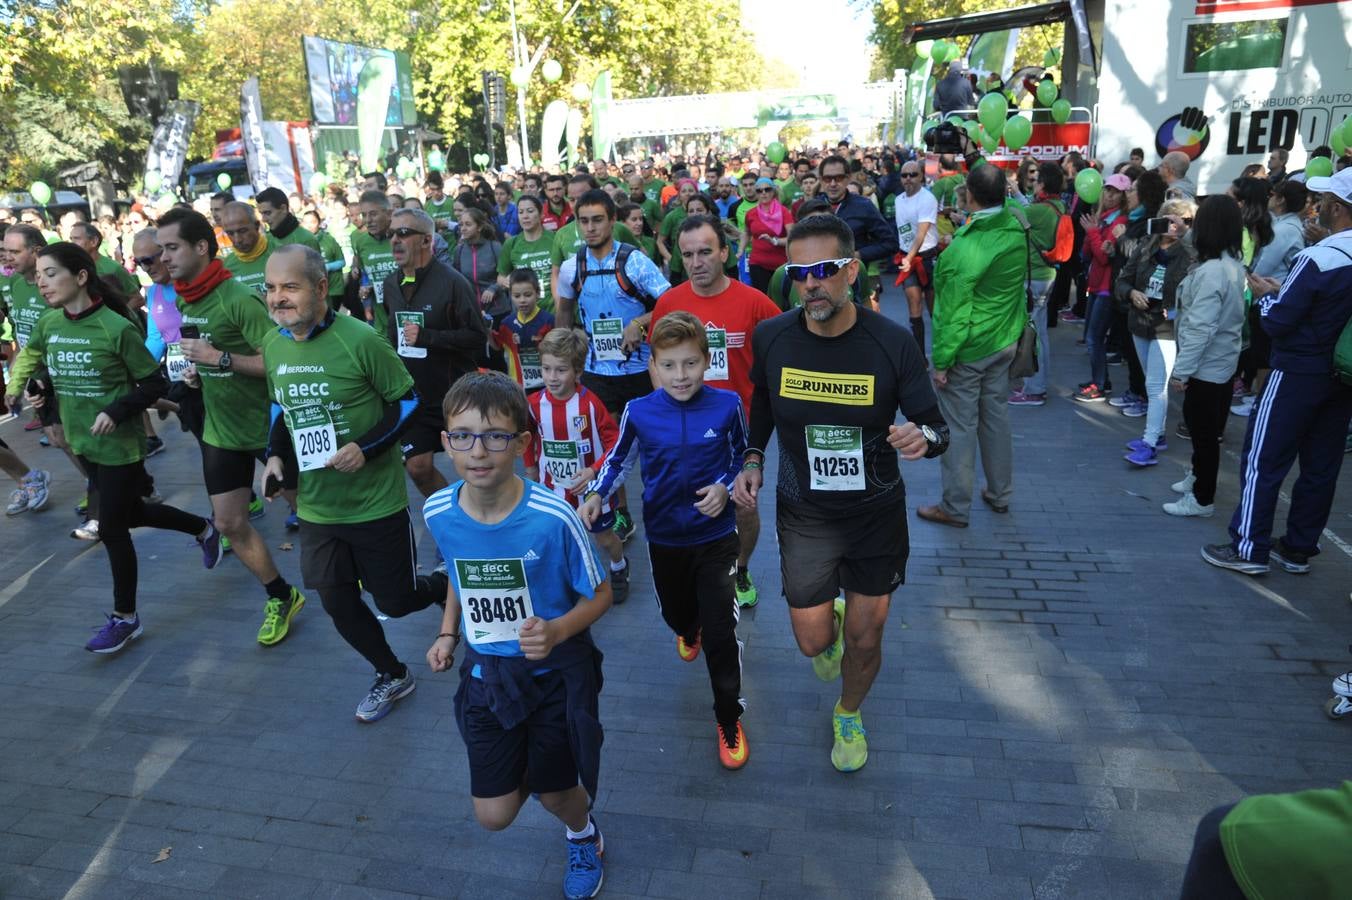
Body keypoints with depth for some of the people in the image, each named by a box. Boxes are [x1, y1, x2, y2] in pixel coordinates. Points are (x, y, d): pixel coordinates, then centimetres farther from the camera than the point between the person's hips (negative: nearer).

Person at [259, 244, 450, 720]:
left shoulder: (360, 340, -18)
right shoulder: (273, 345, 0)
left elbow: (407, 401, -11)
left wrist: (366, 448, -23)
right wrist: (275, 456, 0)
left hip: (375, 502, -5)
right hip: (316, 507, 6)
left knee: (395, 601, 6)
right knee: (338, 604, 10)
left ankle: (446, 586, 41)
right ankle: (392, 676, 34)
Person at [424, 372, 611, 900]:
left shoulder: (553, 518, -26)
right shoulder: (438, 513, -12)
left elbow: (599, 594, -13)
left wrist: (557, 631, -30)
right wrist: (448, 633, -1)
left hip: (557, 674, -3)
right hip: (486, 673, 4)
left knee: (555, 794, 12)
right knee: (494, 815, 8)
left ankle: (583, 837, 51)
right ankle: (525, 763, 45)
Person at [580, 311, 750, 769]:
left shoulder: (726, 405, -14)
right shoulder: (638, 412, -12)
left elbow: (743, 457, 1)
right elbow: (619, 459, 4)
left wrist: (725, 489, -16)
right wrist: (595, 495, -10)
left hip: (715, 534, -2)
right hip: (664, 534, 2)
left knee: (720, 632, -2)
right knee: (675, 611, 25)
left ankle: (730, 719, 18)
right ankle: (689, 631, 64)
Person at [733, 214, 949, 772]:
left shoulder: (892, 343, -18)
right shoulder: (771, 338, -12)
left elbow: (936, 427, -10)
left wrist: (925, 438, -34)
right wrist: (752, 459, -4)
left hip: (877, 512, -1)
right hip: (805, 514, 1)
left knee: (864, 639, 12)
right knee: (813, 641, 4)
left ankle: (849, 715, 46)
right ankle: (830, 619, 45)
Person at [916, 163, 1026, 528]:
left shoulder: (966, 247, -23)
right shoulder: (1017, 230, -3)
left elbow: (953, 311, -19)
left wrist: (941, 360, -14)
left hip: (968, 349, -7)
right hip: (1004, 342, 7)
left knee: (959, 426, 3)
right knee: (996, 417, 17)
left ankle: (956, 507, 12)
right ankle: (1000, 494, 30)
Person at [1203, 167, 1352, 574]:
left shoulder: (1319, 258, -20)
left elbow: (1277, 322, -18)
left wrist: (1267, 294, 1)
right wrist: (1287, 291, 9)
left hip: (1299, 375, -8)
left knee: (1263, 460, 1)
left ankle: (1249, 548, 6)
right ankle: (1299, 548, 23)